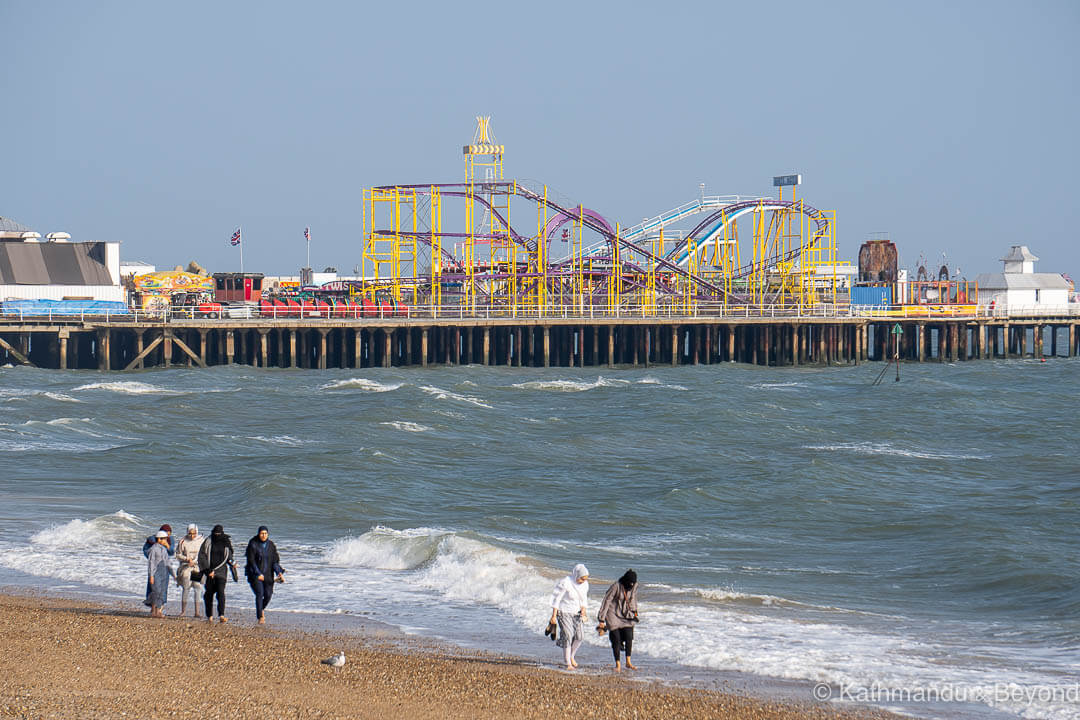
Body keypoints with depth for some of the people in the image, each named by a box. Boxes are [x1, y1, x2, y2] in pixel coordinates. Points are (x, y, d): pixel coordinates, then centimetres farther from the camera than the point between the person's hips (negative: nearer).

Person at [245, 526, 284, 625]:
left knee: (268, 594, -2)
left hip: (268, 574, 4)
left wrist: (279, 572, -8)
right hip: (255, 573, -4)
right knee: (259, 593, -15)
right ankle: (260, 617, -9)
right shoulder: (253, 544, -8)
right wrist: (258, 574, -15)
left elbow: (275, 561, 5)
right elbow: (251, 561, -10)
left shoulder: (271, 545, 5)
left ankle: (261, 609, 29)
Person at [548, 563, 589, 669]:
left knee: (580, 636, -7)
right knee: (567, 636, -11)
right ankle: (568, 663, -2)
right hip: (563, 612, -6)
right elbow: (556, 599, -15)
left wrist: (583, 611, 2)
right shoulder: (565, 583, -21)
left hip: (575, 613, 6)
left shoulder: (584, 584, -1)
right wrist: (554, 616, -16)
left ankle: (571, 656, 18)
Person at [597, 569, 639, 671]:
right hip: (613, 613, -4)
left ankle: (628, 662, 5)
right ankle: (617, 664, 3)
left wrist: (634, 611, 24)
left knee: (629, 637, -9)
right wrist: (601, 620, -21)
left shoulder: (634, 586, -9)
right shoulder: (616, 586, -24)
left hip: (625, 614, 4)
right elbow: (606, 601, -21)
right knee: (616, 639, -8)